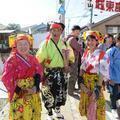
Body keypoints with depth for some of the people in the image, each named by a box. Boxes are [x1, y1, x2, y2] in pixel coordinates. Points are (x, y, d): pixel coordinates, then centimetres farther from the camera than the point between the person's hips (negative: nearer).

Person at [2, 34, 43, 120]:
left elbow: (39, 71, 4)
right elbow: (6, 78, -16)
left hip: (33, 93, 6)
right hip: (19, 94, -6)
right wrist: (18, 90, -18)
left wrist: (36, 86, -11)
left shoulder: (32, 58, 6)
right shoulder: (12, 60, -11)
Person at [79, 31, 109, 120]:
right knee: (86, 102, 20)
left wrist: (98, 87, -21)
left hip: (95, 82, -7)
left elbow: (102, 72, -18)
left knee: (95, 104, 3)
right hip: (85, 81, 7)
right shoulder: (86, 52, 3)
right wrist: (81, 80, -1)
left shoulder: (102, 55, -18)